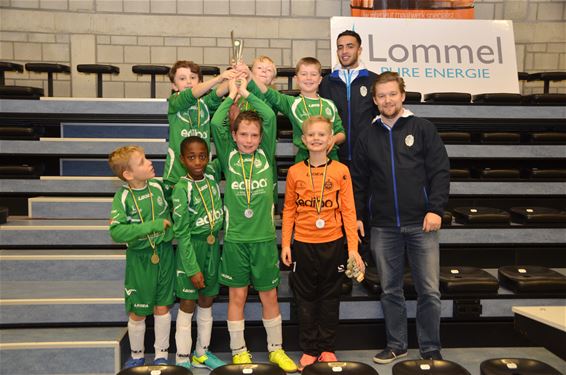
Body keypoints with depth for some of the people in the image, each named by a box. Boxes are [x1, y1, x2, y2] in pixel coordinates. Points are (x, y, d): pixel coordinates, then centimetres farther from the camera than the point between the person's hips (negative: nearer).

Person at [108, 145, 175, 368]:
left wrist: (170, 233, 0)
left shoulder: (158, 186, -4)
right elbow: (116, 232, -24)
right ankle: (137, 356, 33)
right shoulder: (123, 197, -15)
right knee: (138, 313, 10)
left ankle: (161, 355, 30)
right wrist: (152, 226, -26)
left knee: (162, 307, 12)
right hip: (139, 259, -2)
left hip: (164, 254, 3)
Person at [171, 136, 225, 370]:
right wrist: (193, 269, -17)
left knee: (207, 302, 14)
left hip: (213, 246, 6)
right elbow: (182, 233, -16)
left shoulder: (212, 174, -2)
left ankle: (202, 354, 28)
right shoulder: (182, 189, -17)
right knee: (188, 304, 4)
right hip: (191, 247, -5)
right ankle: (183, 359, 17)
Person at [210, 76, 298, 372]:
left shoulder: (265, 155, 4)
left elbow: (270, 116, -4)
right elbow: (216, 123, -8)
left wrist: (246, 93, 3)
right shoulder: (229, 156, 2)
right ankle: (239, 352, 21)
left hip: (264, 236, 1)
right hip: (234, 237, -1)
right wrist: (231, 94, 2)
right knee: (237, 294, 8)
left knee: (269, 294, 10)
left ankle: (276, 349, 25)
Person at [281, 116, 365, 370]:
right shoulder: (294, 172, 0)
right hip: (303, 244, 1)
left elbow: (348, 210, -3)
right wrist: (285, 244, 1)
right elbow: (289, 210, 4)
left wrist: (353, 247, -6)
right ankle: (309, 350, 21)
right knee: (306, 299, 9)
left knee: (330, 297, 10)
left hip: (333, 244, 0)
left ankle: (327, 348, 24)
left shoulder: (341, 171, -3)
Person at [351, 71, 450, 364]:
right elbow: (359, 181, 12)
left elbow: (440, 171, -2)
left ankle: (430, 348, 17)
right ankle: (396, 345, 25)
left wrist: (436, 209, -11)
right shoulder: (367, 137, 10)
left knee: (429, 290, 1)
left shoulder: (423, 129, 3)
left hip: (421, 224, -2)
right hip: (383, 227, 2)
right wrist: (357, 215, 6)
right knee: (390, 290, 11)